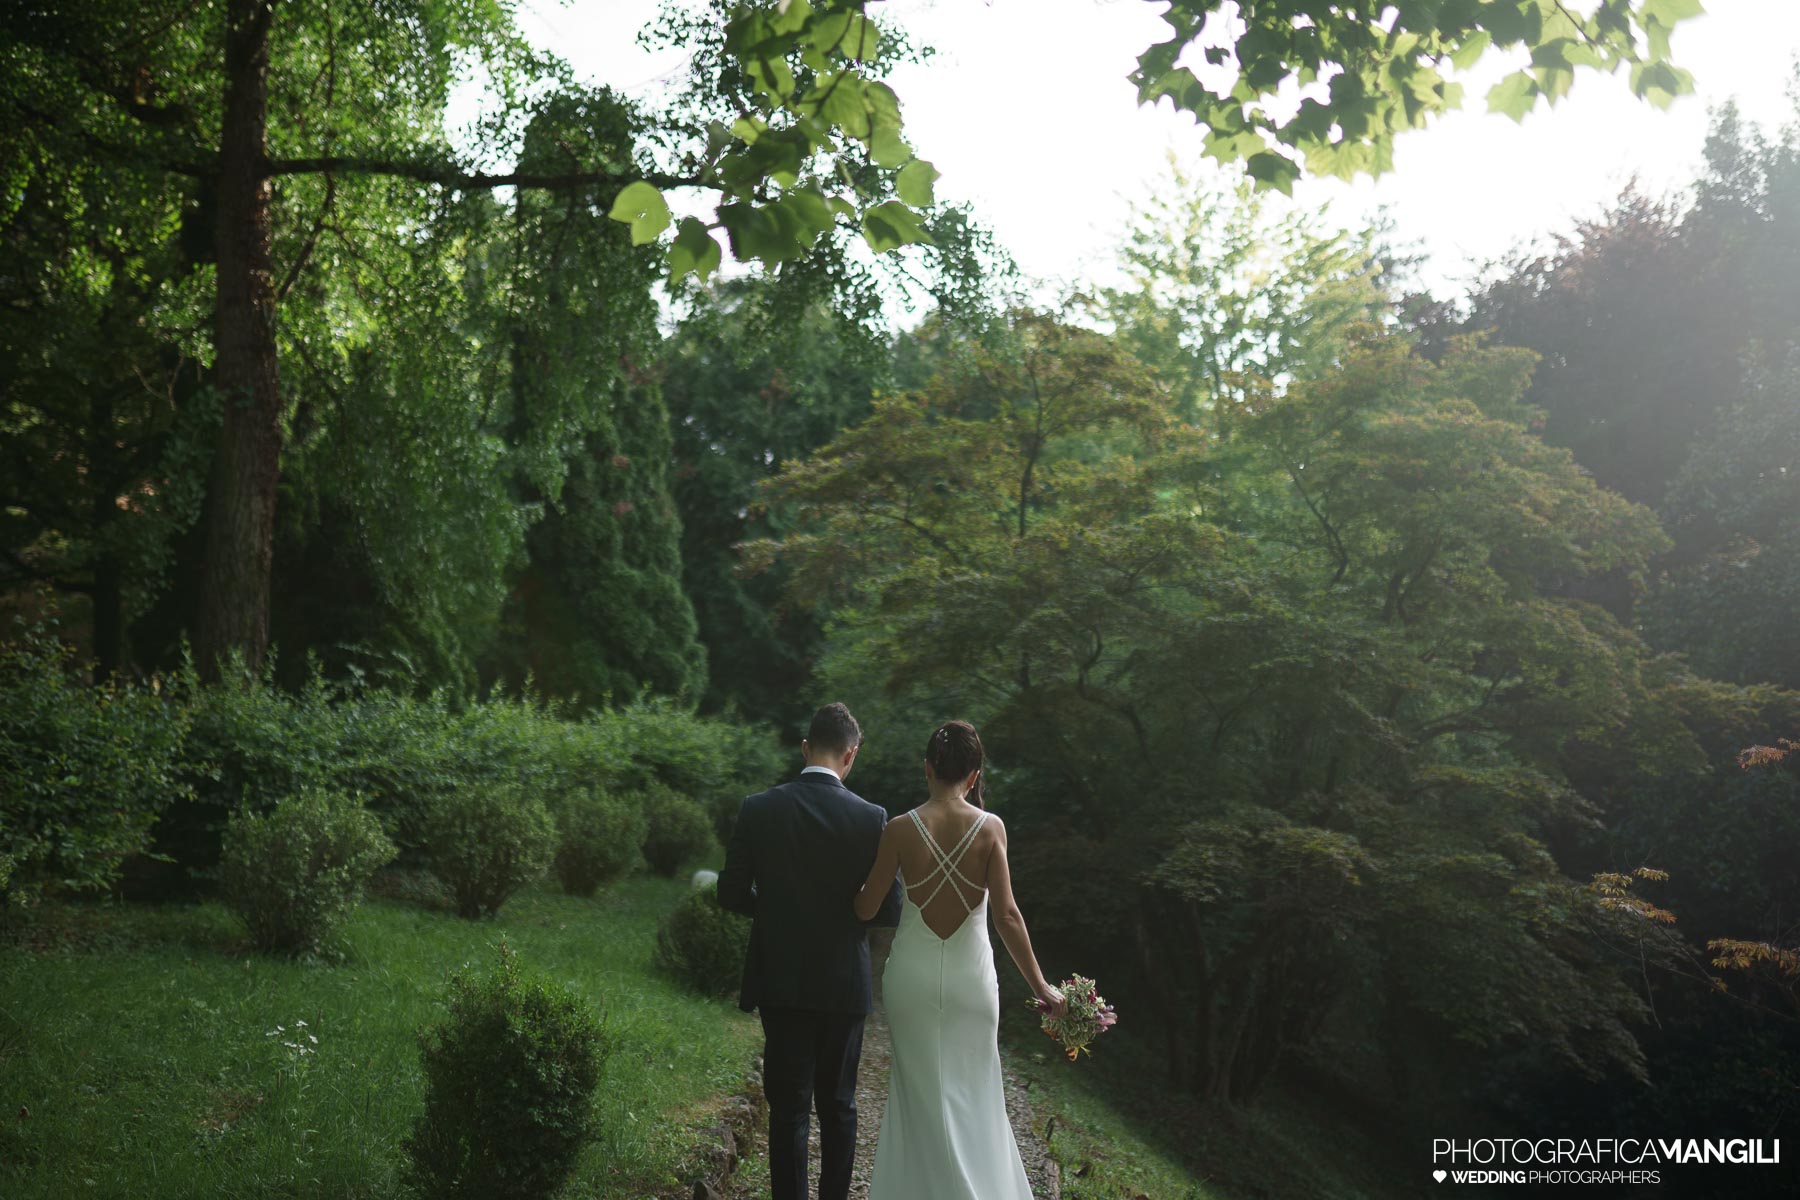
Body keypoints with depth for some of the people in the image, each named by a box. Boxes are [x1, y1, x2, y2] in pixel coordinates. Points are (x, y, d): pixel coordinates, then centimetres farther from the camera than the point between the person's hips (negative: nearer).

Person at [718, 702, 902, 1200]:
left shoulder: (758, 809, -8)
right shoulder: (872, 818, -10)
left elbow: (732, 893, -3)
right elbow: (889, 910, -7)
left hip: (781, 984, 0)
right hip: (844, 985, 0)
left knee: (788, 1108, 7)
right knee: (838, 1105, 16)